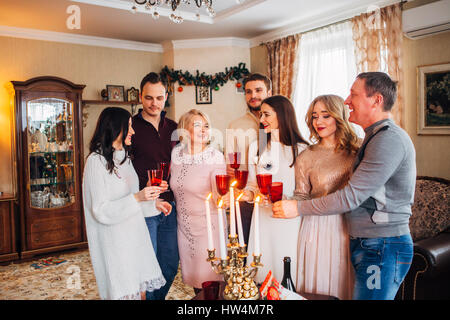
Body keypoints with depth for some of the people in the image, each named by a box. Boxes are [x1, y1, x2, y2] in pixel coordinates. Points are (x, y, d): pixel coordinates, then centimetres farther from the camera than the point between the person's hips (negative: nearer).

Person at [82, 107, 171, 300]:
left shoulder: (124, 157, 12)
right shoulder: (96, 161, -15)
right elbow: (101, 211, -19)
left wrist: (153, 202, 14)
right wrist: (137, 198, -28)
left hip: (134, 235, 8)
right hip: (114, 241, -8)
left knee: (141, 290, 12)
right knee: (124, 293, 3)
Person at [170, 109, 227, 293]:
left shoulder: (215, 157, -15)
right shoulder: (176, 153, -1)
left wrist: (225, 198, -41)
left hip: (208, 226, -4)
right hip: (184, 225, 5)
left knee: (209, 279, 6)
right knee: (192, 273, 20)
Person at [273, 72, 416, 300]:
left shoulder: (389, 139, -18)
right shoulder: (377, 137, 16)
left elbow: (352, 196, -22)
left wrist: (297, 208, -16)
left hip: (383, 249, -9)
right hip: (367, 244, 9)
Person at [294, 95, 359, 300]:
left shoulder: (356, 152, 5)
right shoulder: (306, 157, 2)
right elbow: (301, 197, 2)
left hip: (349, 227, 1)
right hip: (318, 228, -1)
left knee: (345, 287, 10)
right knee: (318, 287, 6)